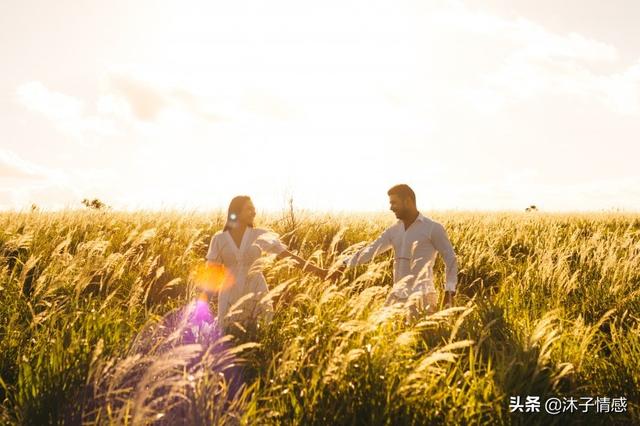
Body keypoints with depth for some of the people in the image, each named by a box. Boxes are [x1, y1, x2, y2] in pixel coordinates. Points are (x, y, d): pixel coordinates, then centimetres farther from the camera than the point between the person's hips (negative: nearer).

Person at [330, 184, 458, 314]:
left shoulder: (433, 228, -3)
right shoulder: (394, 230, 12)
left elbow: (450, 260, -1)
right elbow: (371, 250, 8)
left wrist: (449, 292, -9)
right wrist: (344, 266, -2)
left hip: (422, 297, -6)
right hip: (398, 295, 6)